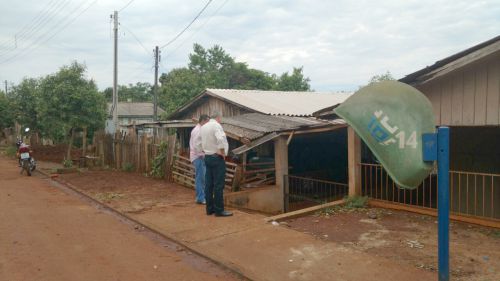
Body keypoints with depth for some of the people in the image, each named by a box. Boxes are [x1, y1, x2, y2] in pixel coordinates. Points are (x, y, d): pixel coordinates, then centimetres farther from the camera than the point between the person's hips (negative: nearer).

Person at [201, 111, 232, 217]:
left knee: (209, 184, 10)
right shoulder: (216, 125, -14)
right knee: (218, 185, -4)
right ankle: (219, 210, -2)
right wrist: (222, 152, -19)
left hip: (207, 157, 8)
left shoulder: (203, 127, 11)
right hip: (217, 157, -8)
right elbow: (220, 139, -29)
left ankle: (210, 208, 16)